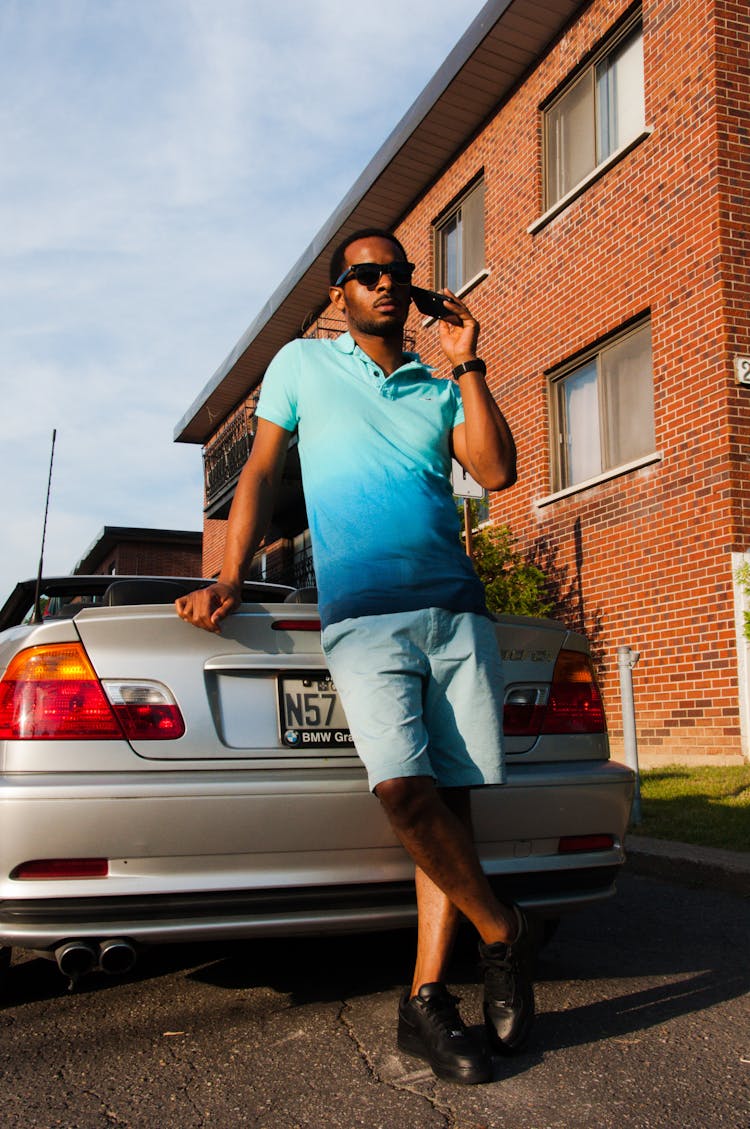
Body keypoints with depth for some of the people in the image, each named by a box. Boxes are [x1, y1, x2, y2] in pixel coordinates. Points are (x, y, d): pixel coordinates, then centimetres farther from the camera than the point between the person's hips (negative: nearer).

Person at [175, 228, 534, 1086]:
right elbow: (261, 472, 11)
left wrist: (466, 368, 5)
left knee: (449, 798, -2)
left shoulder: (439, 390, 20)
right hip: (363, 617, -3)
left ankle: (425, 1001, 8)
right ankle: (500, 934, 2)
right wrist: (229, 578, 1)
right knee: (405, 790, -21)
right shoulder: (303, 364, 15)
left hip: (457, 612, 3)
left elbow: (497, 472, 5)